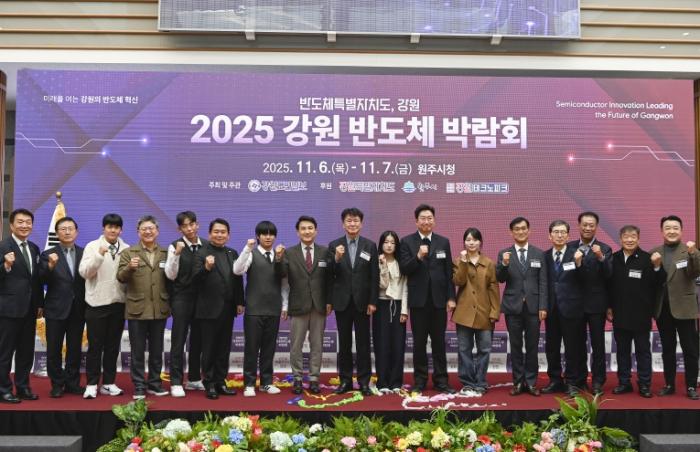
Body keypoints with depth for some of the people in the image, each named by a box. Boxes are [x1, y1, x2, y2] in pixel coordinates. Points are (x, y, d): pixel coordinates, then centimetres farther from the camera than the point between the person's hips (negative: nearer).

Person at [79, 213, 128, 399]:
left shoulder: (127, 249, 5)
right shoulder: (92, 246, -1)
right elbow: (84, 272, -12)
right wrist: (99, 255, -23)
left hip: (118, 303, 3)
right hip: (97, 304, -3)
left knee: (113, 346, 10)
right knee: (95, 346, 2)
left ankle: (108, 383, 19)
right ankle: (92, 384, 12)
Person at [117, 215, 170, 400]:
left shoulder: (166, 253, 8)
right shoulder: (128, 253, 3)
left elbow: (171, 278, 9)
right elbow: (120, 277, -6)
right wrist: (129, 267, -24)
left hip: (159, 309, 2)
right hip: (137, 309, -2)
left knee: (156, 350, 11)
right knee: (137, 350, 5)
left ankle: (154, 383, 23)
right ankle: (139, 386, 13)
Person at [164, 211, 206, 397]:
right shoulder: (175, 246, -5)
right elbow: (170, 275, -11)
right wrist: (177, 254, -22)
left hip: (201, 297, 4)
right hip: (181, 298, -3)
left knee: (198, 340, 12)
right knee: (178, 340, 0)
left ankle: (194, 379, 24)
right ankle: (176, 382, 5)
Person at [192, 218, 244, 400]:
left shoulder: (233, 253, 9)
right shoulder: (202, 253, -7)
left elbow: (238, 279, 12)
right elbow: (196, 279, -16)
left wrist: (240, 302, 8)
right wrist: (206, 267, -33)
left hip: (228, 308, 5)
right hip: (210, 308, -5)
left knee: (224, 348, 11)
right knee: (209, 348, 5)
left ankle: (220, 382, 21)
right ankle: (209, 384, 14)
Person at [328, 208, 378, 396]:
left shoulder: (370, 246, 2)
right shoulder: (334, 245, 1)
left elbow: (374, 276, 1)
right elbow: (329, 275, -4)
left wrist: (373, 301, -4)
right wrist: (336, 258, -21)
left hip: (362, 301, 0)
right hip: (342, 301, 0)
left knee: (363, 343, 5)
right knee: (344, 343, 8)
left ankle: (364, 381, 12)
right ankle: (345, 380, 18)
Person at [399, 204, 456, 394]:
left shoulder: (443, 242, 7)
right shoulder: (407, 241, 1)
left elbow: (449, 272, 5)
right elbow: (404, 269, -8)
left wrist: (451, 298, 1)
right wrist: (418, 256, -23)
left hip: (439, 299, 2)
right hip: (418, 299, -1)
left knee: (439, 341, 7)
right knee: (419, 342, 6)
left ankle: (441, 380, 15)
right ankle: (419, 381, 15)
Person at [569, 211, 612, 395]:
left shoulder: (604, 249, -2)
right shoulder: (570, 247, 3)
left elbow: (609, 275, -15)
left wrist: (601, 258, -28)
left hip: (596, 304, -2)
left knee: (598, 344, 4)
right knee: (578, 343, 11)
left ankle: (598, 381, 14)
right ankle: (579, 380, 22)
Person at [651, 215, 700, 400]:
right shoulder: (654, 252, 6)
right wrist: (653, 265, -17)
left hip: (684, 307, -3)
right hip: (662, 308, 3)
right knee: (667, 349, 12)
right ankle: (669, 384, 20)